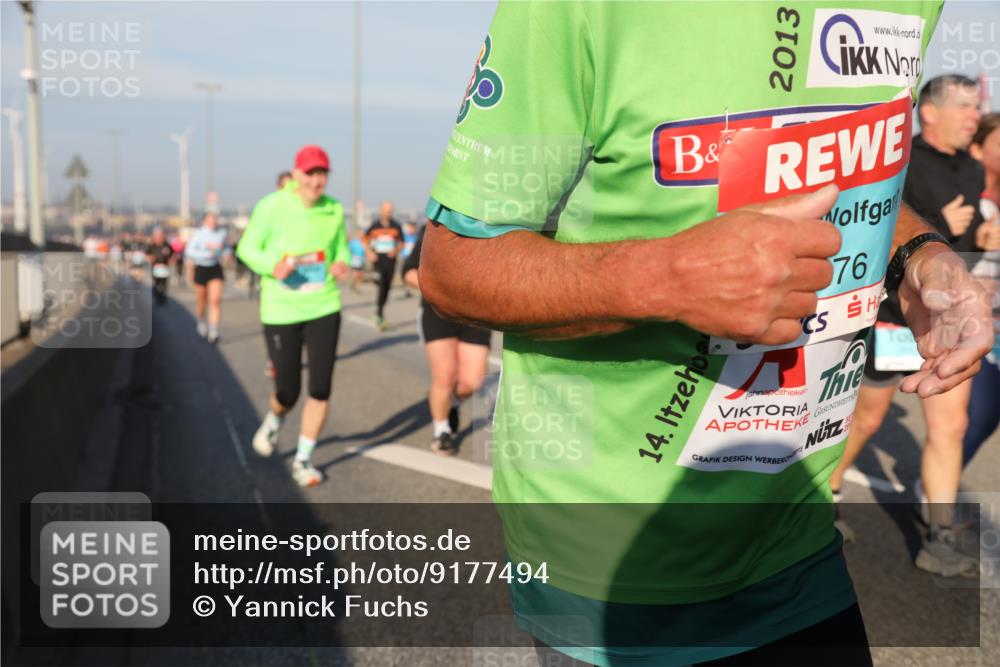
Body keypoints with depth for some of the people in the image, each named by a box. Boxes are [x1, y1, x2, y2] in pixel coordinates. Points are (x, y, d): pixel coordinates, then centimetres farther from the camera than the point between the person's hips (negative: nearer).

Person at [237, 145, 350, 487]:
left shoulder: (334, 210, 1)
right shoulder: (271, 207, -10)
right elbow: (247, 248, -3)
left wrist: (341, 264, -8)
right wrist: (272, 266, -23)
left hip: (324, 308, 3)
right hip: (281, 311, -2)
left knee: (321, 388, -2)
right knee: (288, 392, 4)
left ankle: (303, 459, 16)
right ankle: (273, 421, 42)